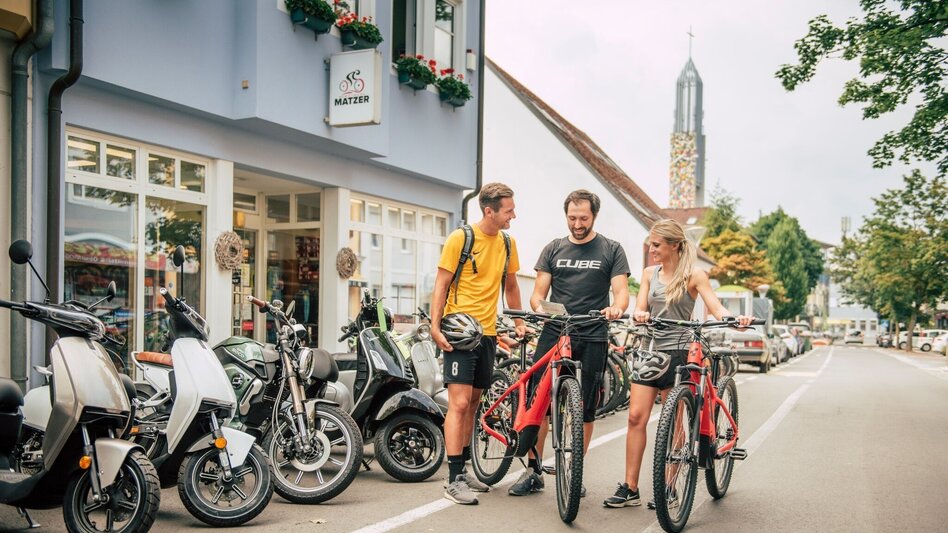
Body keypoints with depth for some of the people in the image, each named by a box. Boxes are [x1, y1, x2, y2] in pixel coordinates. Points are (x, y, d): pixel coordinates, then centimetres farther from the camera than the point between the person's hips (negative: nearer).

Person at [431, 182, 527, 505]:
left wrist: (518, 322, 17)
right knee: (459, 403, -10)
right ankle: (454, 480, -7)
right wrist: (435, 326, -17)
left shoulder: (507, 243, 8)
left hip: (487, 332, 6)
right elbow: (441, 284, -9)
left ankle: (463, 470, 23)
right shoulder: (460, 238, -9)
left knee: (473, 403, 13)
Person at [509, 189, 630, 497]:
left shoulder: (611, 250, 8)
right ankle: (533, 471, 5)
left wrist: (616, 307, -25)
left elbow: (621, 291, -1)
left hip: (592, 338, -1)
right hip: (554, 332, 2)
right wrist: (539, 308, -15)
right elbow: (538, 292, 9)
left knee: (586, 409, 3)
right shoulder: (553, 249, 13)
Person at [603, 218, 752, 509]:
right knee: (636, 416, -3)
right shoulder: (649, 273, 12)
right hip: (650, 350, 4)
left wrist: (735, 318, -33)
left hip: (677, 353, -4)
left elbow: (716, 307, -12)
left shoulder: (693, 275, -3)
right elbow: (640, 308, 5)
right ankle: (630, 488, 3)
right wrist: (639, 315, -20)